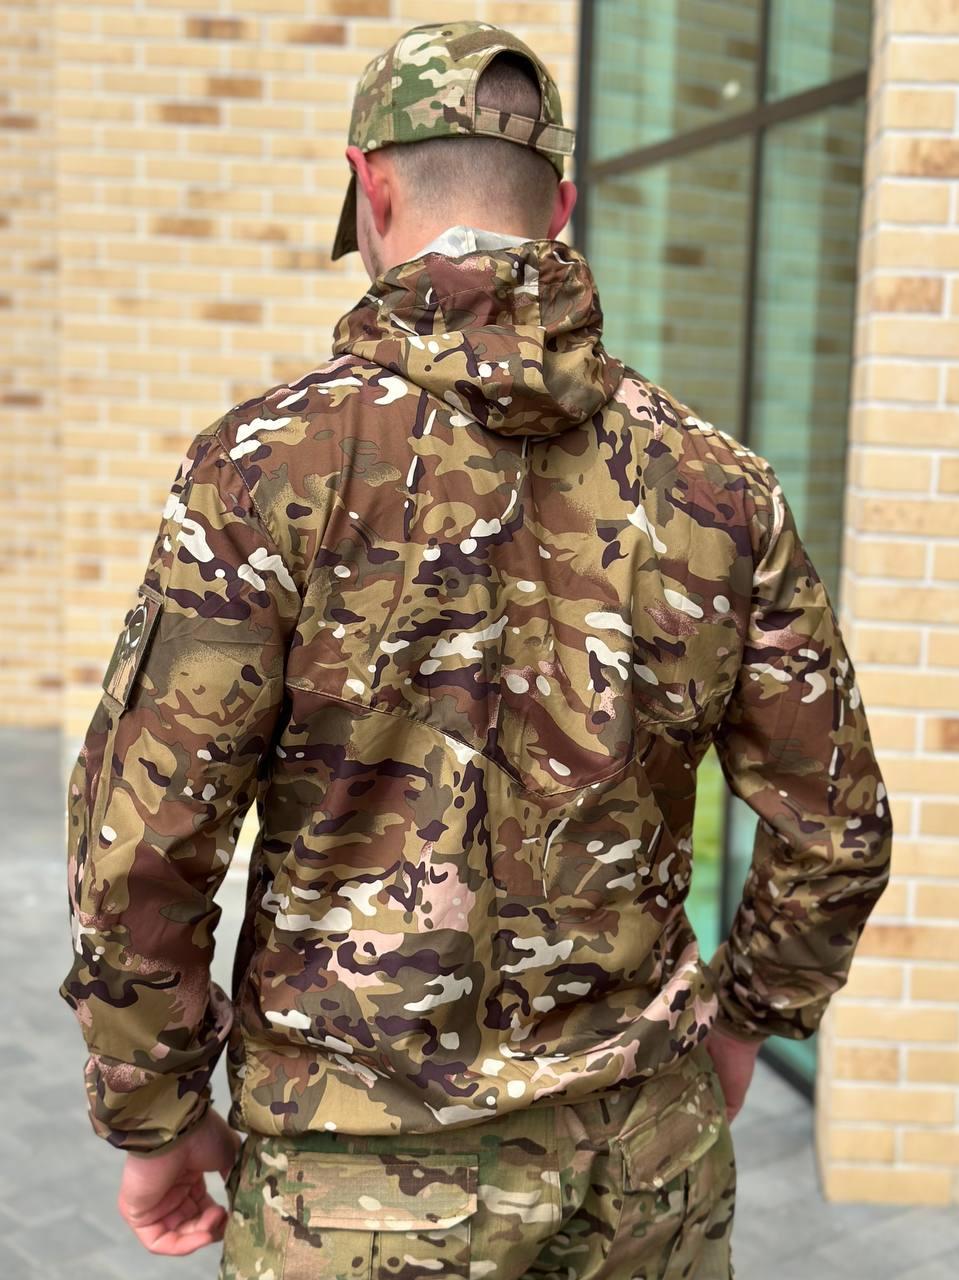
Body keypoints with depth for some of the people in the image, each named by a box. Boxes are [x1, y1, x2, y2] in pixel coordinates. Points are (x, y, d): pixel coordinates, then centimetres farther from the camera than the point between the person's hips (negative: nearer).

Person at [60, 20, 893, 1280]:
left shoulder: (272, 464, -17)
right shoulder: (716, 483, -6)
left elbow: (143, 845, -17)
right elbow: (836, 828, 1)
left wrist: (153, 1121, 0)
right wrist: (744, 1020, 17)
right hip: (643, 1155, 3)